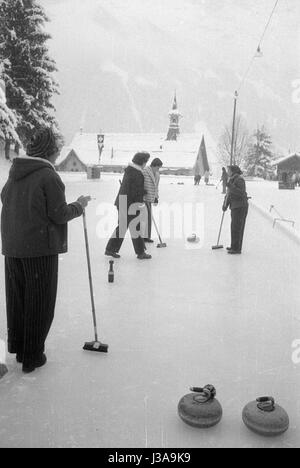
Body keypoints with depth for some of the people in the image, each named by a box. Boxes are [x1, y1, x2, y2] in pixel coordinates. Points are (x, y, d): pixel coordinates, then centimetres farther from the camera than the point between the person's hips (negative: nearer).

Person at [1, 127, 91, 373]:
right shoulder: (49, 176, -14)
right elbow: (59, 214, -14)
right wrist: (79, 205, 2)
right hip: (40, 248, -7)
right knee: (39, 303, 5)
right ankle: (32, 357, 15)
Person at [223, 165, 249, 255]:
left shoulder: (239, 180, -16)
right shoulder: (232, 180, 14)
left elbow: (241, 193, -26)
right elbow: (229, 194, 19)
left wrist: (230, 186, -26)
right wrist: (225, 204, 12)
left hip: (240, 206, -10)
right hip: (235, 206, 10)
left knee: (237, 227, -5)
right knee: (235, 227, 15)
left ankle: (237, 249, 2)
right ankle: (234, 246, 25)